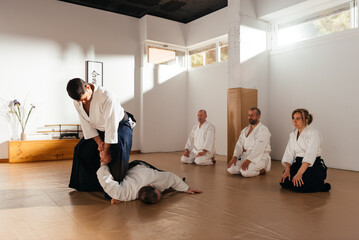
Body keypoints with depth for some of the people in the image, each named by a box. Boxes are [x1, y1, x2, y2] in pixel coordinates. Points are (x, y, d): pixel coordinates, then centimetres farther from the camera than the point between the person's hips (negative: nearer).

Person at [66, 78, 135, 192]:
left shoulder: (107, 97, -37)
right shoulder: (77, 101, -15)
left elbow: (111, 126, -34)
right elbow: (86, 124, -8)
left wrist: (106, 153, -29)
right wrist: (99, 142, -18)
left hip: (120, 126, -7)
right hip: (100, 129, 7)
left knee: (118, 150, -31)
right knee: (83, 149, 3)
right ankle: (92, 184, 21)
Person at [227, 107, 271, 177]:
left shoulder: (263, 130, -12)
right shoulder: (245, 130, 12)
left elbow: (258, 149, -22)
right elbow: (239, 144, 6)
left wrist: (248, 160, -28)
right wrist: (234, 157, -8)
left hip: (259, 157, -7)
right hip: (246, 154, 7)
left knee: (245, 173, -29)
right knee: (231, 169, -10)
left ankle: (260, 170, 0)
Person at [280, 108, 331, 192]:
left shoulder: (313, 133, -14)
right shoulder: (293, 134, 10)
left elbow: (310, 156, -25)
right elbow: (289, 154, 3)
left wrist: (299, 173, -32)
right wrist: (287, 170, -12)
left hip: (314, 166, -7)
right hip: (298, 164, 7)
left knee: (297, 185, -28)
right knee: (284, 182, -14)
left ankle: (321, 185, -1)